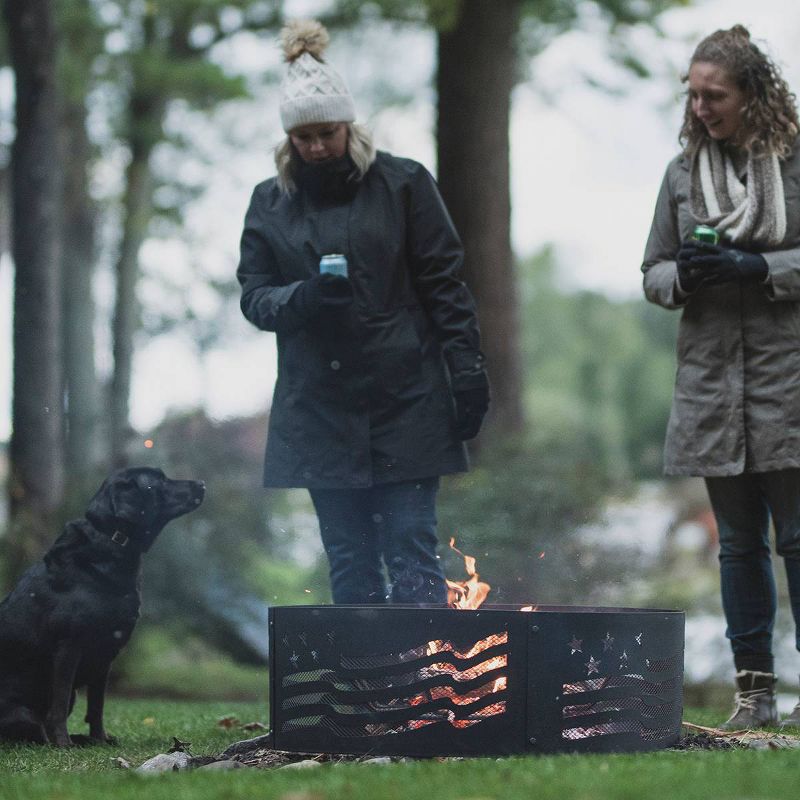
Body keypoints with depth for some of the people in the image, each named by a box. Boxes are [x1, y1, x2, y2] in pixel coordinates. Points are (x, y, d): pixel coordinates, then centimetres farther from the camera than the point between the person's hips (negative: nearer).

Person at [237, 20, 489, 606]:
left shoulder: (403, 183, 1)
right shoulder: (271, 202, 9)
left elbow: (444, 283, 0)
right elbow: (254, 296, 7)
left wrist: (467, 371, -6)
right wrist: (304, 298, -15)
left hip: (406, 403, -3)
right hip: (320, 409, 3)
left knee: (412, 558, -4)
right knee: (350, 565, 6)